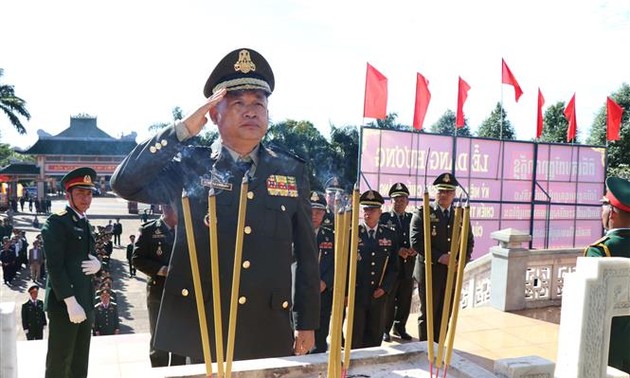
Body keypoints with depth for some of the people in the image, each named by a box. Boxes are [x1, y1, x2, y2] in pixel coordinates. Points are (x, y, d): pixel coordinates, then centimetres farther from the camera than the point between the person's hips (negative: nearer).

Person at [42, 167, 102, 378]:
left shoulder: (85, 224, 16)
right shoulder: (56, 223, -10)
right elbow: (54, 267, -16)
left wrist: (97, 264, -4)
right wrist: (70, 302, -22)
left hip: (85, 302, 8)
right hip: (65, 304, -8)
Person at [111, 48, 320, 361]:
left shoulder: (291, 171, 2)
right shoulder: (189, 165, -2)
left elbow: (306, 253, 5)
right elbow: (124, 183, -15)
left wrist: (307, 323, 6)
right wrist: (182, 130, -19)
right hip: (197, 333, -1)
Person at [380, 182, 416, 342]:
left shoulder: (413, 218, 11)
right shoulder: (384, 218, -2)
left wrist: (415, 249, -10)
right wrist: (397, 250, -18)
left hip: (408, 267, 4)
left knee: (405, 300, 11)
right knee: (388, 300, 3)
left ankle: (400, 327, 28)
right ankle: (385, 329, 19)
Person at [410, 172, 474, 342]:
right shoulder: (422, 213, -4)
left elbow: (469, 241, 12)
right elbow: (416, 242, -12)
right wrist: (439, 257, -19)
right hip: (429, 272, -4)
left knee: (444, 315, 11)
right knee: (427, 314, 6)